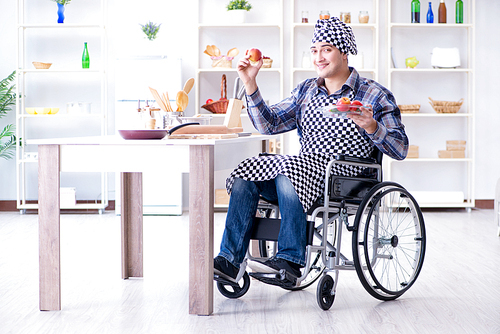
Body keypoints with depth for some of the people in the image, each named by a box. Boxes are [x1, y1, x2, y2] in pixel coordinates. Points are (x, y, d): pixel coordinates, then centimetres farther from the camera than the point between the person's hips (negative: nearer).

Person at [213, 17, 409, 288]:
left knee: (288, 170, -33)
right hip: (304, 169, 6)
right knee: (245, 173, -18)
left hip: (345, 180, -5)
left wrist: (370, 126, -22)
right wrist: (250, 82, 2)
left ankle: (290, 261, -30)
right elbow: (269, 124, 11)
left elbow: (400, 150, -3)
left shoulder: (375, 95, 3)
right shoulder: (306, 90, 18)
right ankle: (230, 260, -19)